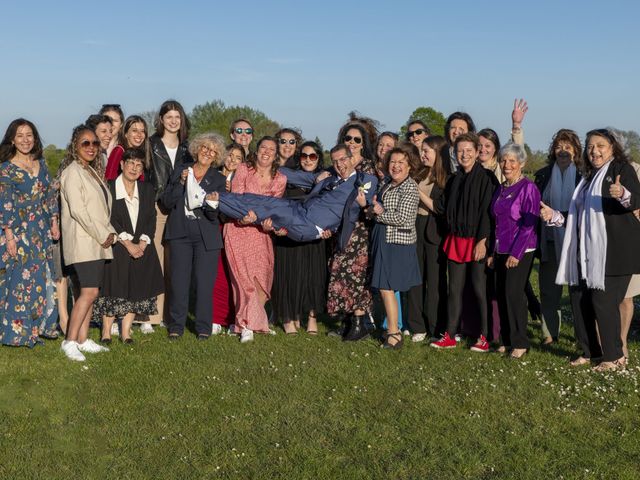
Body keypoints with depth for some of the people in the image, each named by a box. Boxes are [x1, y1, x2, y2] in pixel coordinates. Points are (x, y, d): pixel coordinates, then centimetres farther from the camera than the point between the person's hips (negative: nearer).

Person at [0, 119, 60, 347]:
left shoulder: (41, 164, 9)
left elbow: (50, 195, 15)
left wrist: (54, 223, 9)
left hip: (41, 231, 6)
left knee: (41, 280, 10)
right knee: (20, 280, -3)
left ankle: (36, 328, 21)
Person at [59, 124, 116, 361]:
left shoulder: (93, 172, 18)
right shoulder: (73, 172, -8)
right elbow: (78, 210, -17)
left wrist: (110, 233, 5)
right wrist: (102, 235, -14)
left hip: (98, 242, 9)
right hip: (83, 242, -9)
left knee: (89, 292, 8)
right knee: (89, 292, -15)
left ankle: (83, 340, 13)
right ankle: (70, 341, -10)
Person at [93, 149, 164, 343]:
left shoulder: (147, 189, 11)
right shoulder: (108, 188, -4)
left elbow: (151, 218, 5)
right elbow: (109, 219, -10)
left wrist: (142, 243, -9)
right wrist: (127, 243, -15)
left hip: (142, 248, 4)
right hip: (116, 248, -4)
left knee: (135, 289, 4)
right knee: (114, 288, -5)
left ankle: (126, 332, 11)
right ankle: (106, 332, 4)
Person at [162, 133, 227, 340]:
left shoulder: (218, 179, 7)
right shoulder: (180, 171, 10)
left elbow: (215, 214, -2)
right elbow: (166, 202, 2)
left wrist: (211, 204, -24)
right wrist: (181, 183, -9)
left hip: (206, 236, -1)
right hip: (180, 233, 1)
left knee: (205, 283, -2)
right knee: (179, 281, -2)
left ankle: (203, 327, 10)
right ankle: (176, 326, 10)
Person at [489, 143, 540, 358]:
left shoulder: (528, 188, -9)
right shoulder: (501, 189, 12)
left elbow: (529, 224, -14)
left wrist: (516, 253, -17)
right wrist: (492, 252, 13)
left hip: (521, 251, -7)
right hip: (501, 250, 7)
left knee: (513, 293, -9)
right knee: (501, 293, 7)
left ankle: (520, 342, 1)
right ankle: (508, 340, 17)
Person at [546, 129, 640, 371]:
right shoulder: (589, 178, 22)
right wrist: (555, 216, 10)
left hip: (614, 251, -8)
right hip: (588, 252, 8)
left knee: (603, 301, -10)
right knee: (582, 300, 8)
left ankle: (615, 356, 2)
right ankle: (591, 351, 20)